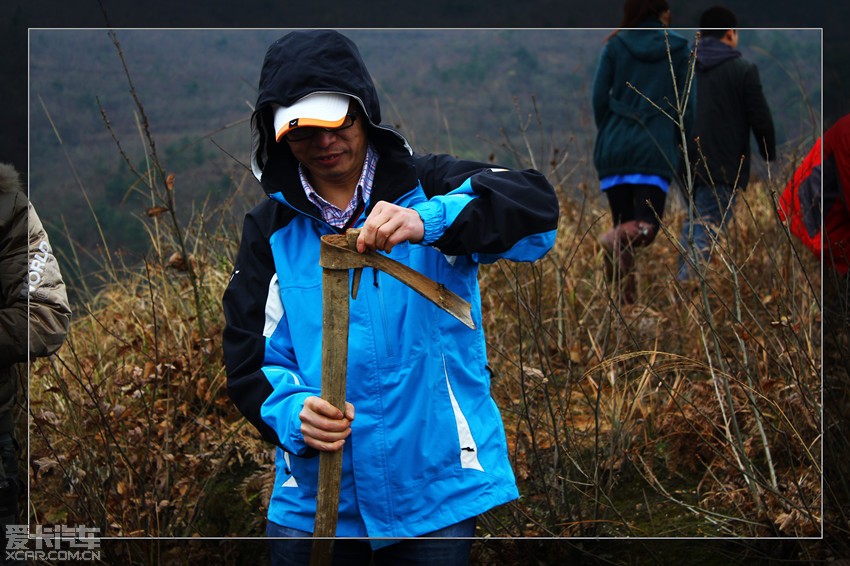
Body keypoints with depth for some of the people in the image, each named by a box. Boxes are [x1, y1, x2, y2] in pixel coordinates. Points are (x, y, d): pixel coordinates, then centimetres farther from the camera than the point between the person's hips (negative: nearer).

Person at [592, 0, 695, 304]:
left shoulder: (615, 45, 5)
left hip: (614, 147, 2)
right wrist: (681, 145, 17)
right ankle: (617, 237, -37)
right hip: (656, 148, -2)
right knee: (647, 226, -4)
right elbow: (685, 105, 4)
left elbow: (599, 97, 3)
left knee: (623, 221, 10)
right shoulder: (678, 49, 4)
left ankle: (626, 296, 1)